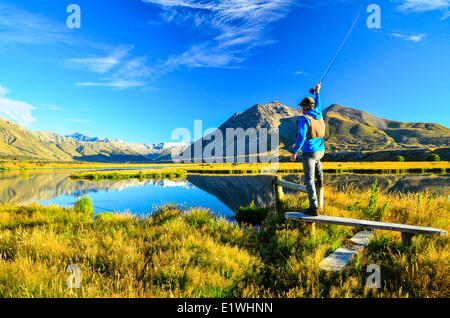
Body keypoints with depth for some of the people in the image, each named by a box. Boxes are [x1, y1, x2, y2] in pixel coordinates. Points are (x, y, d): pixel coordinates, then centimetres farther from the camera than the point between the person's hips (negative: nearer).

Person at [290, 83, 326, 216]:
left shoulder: (304, 118, -13)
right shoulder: (319, 114, 8)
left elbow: (301, 137, -20)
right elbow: (318, 105, 33)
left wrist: (294, 152, -13)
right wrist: (317, 92, 45)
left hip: (308, 152, -7)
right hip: (320, 150, 7)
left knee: (309, 180, -4)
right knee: (316, 159, 45)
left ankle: (314, 208, -6)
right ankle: (320, 179, 47)